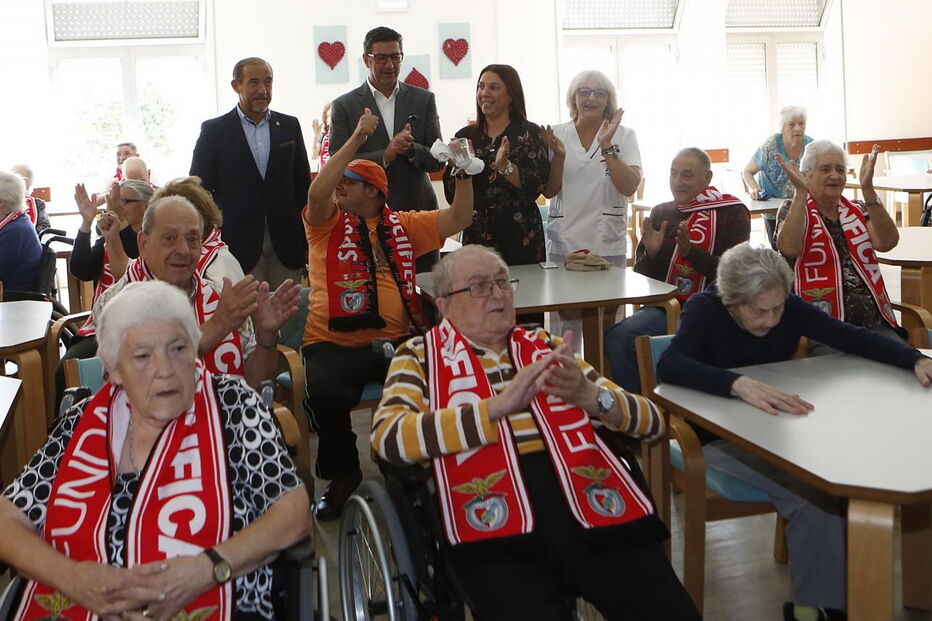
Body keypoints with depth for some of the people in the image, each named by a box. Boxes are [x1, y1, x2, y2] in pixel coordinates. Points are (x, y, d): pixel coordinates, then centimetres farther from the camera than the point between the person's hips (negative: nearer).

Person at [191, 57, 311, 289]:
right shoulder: (214, 131, 2)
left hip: (286, 244, 3)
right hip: (239, 244, -2)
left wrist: (308, 242, 9)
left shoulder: (289, 126, 10)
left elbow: (303, 185, 13)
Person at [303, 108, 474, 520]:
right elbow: (317, 193, -12)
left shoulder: (403, 226, 17)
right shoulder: (328, 224, 9)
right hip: (334, 344, -2)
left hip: (396, 342, 2)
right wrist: (357, 138, -13)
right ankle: (342, 473, -3)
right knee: (322, 391, -33)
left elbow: (459, 219, 15)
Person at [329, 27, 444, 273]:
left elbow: (438, 160, 6)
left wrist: (411, 149, -15)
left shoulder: (424, 100, 9)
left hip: (418, 211, 2)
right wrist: (385, 155, -17)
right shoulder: (344, 105, 3)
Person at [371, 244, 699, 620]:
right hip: (498, 528, -3)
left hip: (591, 511, 4)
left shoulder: (547, 347, 21)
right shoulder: (420, 356, 12)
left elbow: (652, 422, 16)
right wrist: (497, 406, -16)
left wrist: (591, 396, -6)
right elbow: (387, 437, -8)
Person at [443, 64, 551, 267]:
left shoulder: (529, 133, 0)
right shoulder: (465, 136, 10)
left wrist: (505, 166, -23)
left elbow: (536, 187, -10)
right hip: (476, 236, 3)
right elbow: (451, 194, 7)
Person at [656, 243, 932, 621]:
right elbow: (668, 366, -37)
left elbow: (854, 338, -5)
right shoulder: (705, 310, -19)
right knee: (812, 495, -26)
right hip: (720, 437, -5)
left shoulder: (790, 309, -7)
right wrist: (739, 384, -52)